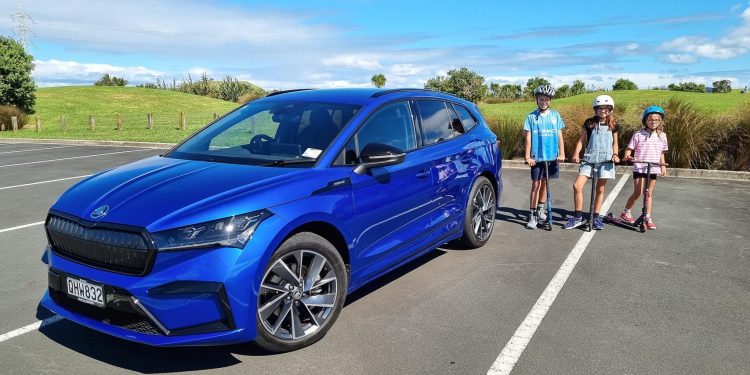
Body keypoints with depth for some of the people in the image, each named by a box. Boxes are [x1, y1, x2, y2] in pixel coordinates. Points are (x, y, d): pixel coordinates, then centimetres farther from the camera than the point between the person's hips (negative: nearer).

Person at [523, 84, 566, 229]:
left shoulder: (555, 115, 5)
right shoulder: (531, 117, -2)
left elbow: (559, 135, 6)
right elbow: (528, 137, -3)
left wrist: (562, 153, -2)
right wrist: (527, 156, -8)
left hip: (552, 156, 3)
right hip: (537, 157, -2)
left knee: (545, 183, 12)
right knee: (536, 185, -4)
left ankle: (540, 210, 28)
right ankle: (532, 215, 1)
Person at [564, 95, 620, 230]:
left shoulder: (613, 125, 7)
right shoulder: (589, 123, 5)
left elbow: (615, 143, 13)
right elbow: (581, 140, 7)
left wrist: (615, 154, -5)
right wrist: (576, 154, -7)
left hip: (605, 160, 0)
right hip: (589, 158, 0)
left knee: (600, 189, 4)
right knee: (577, 185, -13)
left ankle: (596, 217, 17)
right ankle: (578, 217, -2)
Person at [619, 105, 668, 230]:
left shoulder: (662, 136, 8)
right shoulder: (639, 134, -4)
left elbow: (661, 153, 16)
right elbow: (629, 148, -3)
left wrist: (663, 166, 9)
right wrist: (627, 155, -23)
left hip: (653, 169, 4)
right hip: (639, 168, -4)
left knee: (649, 194, 10)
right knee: (637, 192, -6)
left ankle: (648, 218, 16)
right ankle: (626, 213, 12)